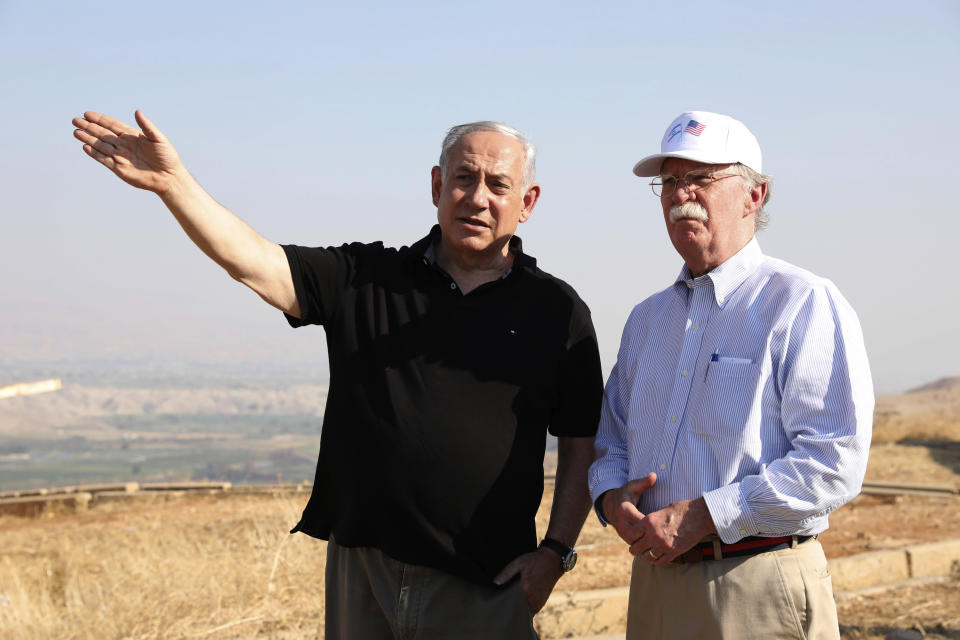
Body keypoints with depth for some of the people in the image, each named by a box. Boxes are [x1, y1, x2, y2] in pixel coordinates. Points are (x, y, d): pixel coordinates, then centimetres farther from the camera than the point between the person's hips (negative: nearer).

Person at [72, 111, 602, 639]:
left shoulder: (557, 311, 3)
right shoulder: (364, 280, 6)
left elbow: (582, 447, 4)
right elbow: (255, 263, -5)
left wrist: (555, 553, -5)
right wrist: (173, 183, -17)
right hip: (361, 577, 2)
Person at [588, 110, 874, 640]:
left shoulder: (805, 305, -7)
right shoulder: (646, 319, 16)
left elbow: (833, 463, -16)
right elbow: (611, 437, 22)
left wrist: (704, 515, -19)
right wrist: (611, 496, -1)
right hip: (654, 585, 6)